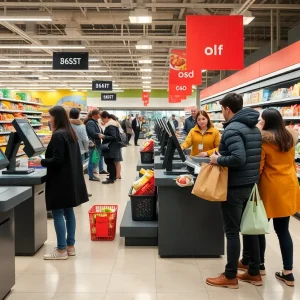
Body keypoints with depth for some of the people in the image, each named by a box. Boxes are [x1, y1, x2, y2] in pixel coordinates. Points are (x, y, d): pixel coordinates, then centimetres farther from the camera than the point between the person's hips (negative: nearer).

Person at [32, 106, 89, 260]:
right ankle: (70, 246, 20)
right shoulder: (70, 133, 12)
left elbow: (57, 160, -22)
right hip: (70, 178, 10)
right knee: (68, 211, 13)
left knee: (58, 213, -3)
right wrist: (45, 160, 20)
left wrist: (41, 161, -8)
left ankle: (61, 250, 3)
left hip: (60, 179, -10)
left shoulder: (58, 135, -17)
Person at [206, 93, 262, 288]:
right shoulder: (254, 128, 11)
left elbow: (238, 159, -30)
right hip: (250, 184, 9)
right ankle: (254, 273, 25)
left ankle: (230, 277, 11)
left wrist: (218, 159, -15)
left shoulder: (232, 129, -18)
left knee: (232, 232, 0)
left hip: (234, 186, -9)